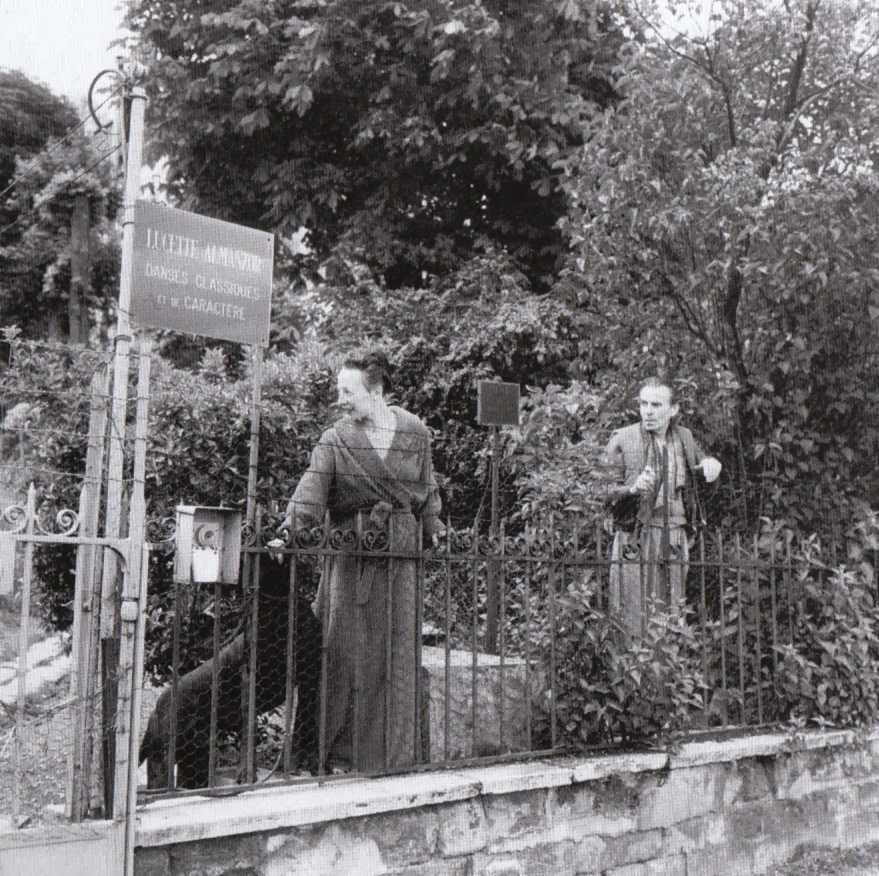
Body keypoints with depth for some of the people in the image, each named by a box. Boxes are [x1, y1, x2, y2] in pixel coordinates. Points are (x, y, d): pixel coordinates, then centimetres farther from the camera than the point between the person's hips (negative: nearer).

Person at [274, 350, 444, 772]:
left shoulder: (416, 434, 4)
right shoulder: (336, 440, -1)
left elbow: (428, 492, 13)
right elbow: (312, 486, -15)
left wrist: (434, 534, 7)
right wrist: (290, 529, -29)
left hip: (399, 555, 1)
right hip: (350, 555, -1)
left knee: (395, 652, 4)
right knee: (347, 650, -2)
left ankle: (391, 755, 15)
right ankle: (341, 753, 8)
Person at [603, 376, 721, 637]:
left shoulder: (684, 437, 9)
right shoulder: (621, 440, -4)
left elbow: (700, 463, 28)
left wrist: (710, 464, 4)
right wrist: (632, 488, -23)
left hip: (673, 543, 4)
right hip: (634, 541, -4)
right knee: (631, 623, -5)